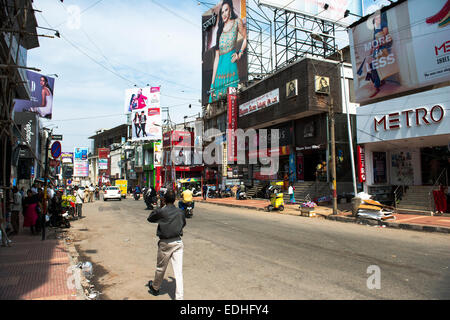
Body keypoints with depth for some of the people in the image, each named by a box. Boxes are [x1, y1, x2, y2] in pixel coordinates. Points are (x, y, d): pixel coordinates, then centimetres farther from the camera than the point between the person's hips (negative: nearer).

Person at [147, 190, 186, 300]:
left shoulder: (161, 211, -12)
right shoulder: (180, 212, -1)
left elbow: (149, 219, 4)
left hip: (165, 243, -2)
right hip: (178, 242, 2)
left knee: (160, 268, 19)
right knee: (178, 272, 2)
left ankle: (155, 288, 43)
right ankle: (179, 297, 2)